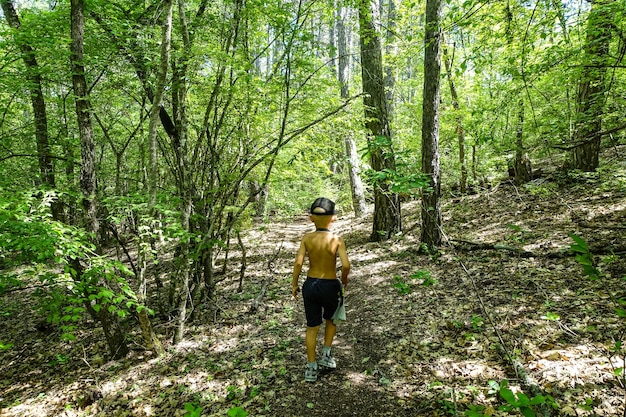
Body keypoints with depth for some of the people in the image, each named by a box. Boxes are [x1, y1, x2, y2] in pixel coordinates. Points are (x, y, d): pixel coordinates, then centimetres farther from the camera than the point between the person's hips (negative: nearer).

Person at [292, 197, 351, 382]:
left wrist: (294, 284, 0)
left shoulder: (306, 238, -8)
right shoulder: (337, 240, -13)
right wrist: (344, 279, 1)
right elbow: (346, 265, -20)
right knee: (331, 320, 29)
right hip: (330, 286, -1)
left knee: (312, 327, 14)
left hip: (311, 285, 1)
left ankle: (312, 368, 23)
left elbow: (298, 263, -12)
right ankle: (326, 354, 28)